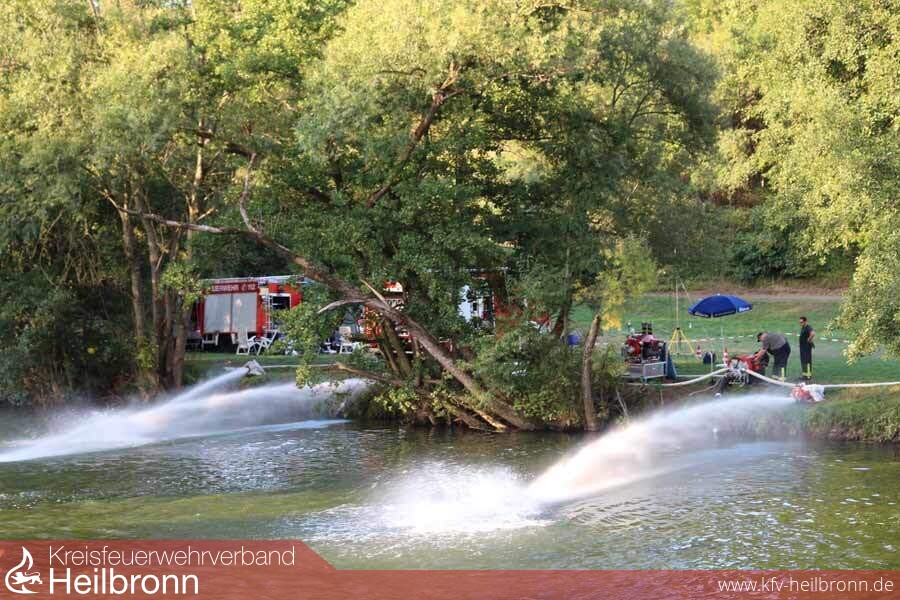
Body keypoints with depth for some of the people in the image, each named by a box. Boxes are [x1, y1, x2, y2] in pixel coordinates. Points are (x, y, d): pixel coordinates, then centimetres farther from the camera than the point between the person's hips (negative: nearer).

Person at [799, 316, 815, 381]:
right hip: (802, 347, 10)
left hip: (807, 347, -10)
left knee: (807, 361, -7)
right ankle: (804, 374, 23)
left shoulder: (808, 328, -19)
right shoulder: (802, 328, 12)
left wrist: (809, 339, -24)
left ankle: (808, 375, -4)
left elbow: (813, 334, -38)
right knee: (803, 361, 15)